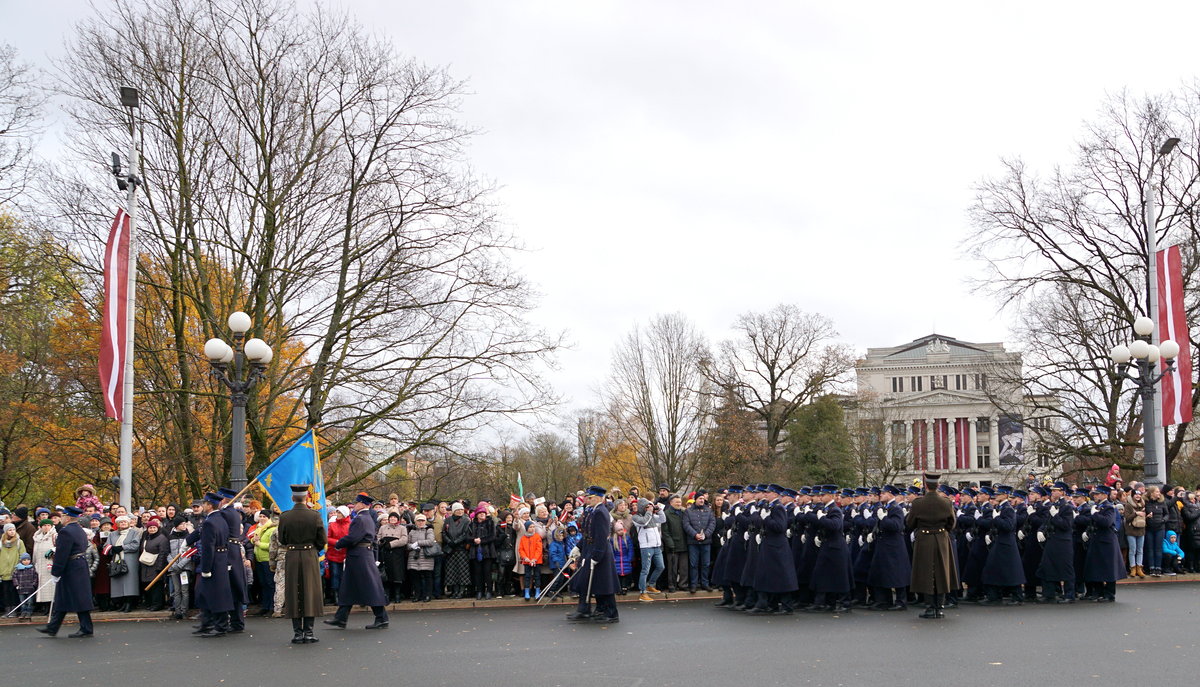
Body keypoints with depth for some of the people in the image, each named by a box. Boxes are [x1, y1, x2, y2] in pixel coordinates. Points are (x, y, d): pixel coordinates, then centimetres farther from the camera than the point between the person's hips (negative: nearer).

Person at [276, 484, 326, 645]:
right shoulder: (315, 516, -8)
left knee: (294, 595, 7)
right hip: (310, 559, -1)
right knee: (310, 593, 5)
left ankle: (297, 633, 8)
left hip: (291, 559, 1)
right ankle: (308, 633, 3)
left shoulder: (284, 517, -6)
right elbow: (322, 540, -2)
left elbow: (281, 541, 4)